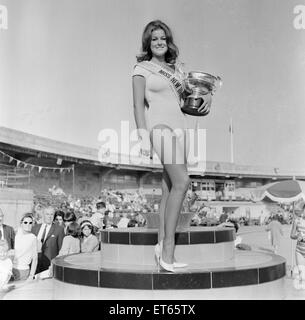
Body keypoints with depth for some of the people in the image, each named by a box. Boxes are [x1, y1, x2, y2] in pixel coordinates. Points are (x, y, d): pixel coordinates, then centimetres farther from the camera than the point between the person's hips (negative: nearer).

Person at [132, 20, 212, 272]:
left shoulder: (175, 67, 20)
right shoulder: (142, 69, 4)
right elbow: (138, 105, -4)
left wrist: (207, 95, 7)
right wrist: (144, 137, -15)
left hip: (179, 127, 7)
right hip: (160, 126, -7)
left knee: (169, 188, 2)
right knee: (182, 182, -21)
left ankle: (162, 247, 6)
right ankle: (168, 248, -17)